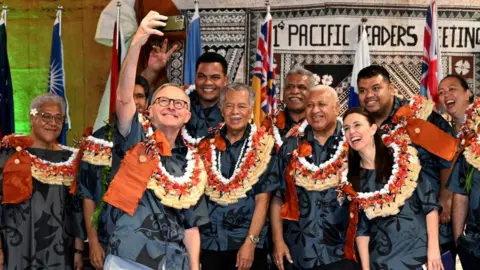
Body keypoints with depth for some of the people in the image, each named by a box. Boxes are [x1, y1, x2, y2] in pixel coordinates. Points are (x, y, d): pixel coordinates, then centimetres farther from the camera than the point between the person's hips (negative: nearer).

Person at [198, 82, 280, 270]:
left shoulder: (263, 146, -4)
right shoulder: (207, 144, 4)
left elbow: (262, 200, -7)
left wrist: (250, 242, -13)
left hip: (248, 243, -2)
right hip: (209, 242, 2)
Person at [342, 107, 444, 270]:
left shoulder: (403, 157, -5)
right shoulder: (352, 178, 2)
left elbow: (430, 203, -6)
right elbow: (361, 228, 4)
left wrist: (434, 247, -12)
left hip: (420, 250, -2)